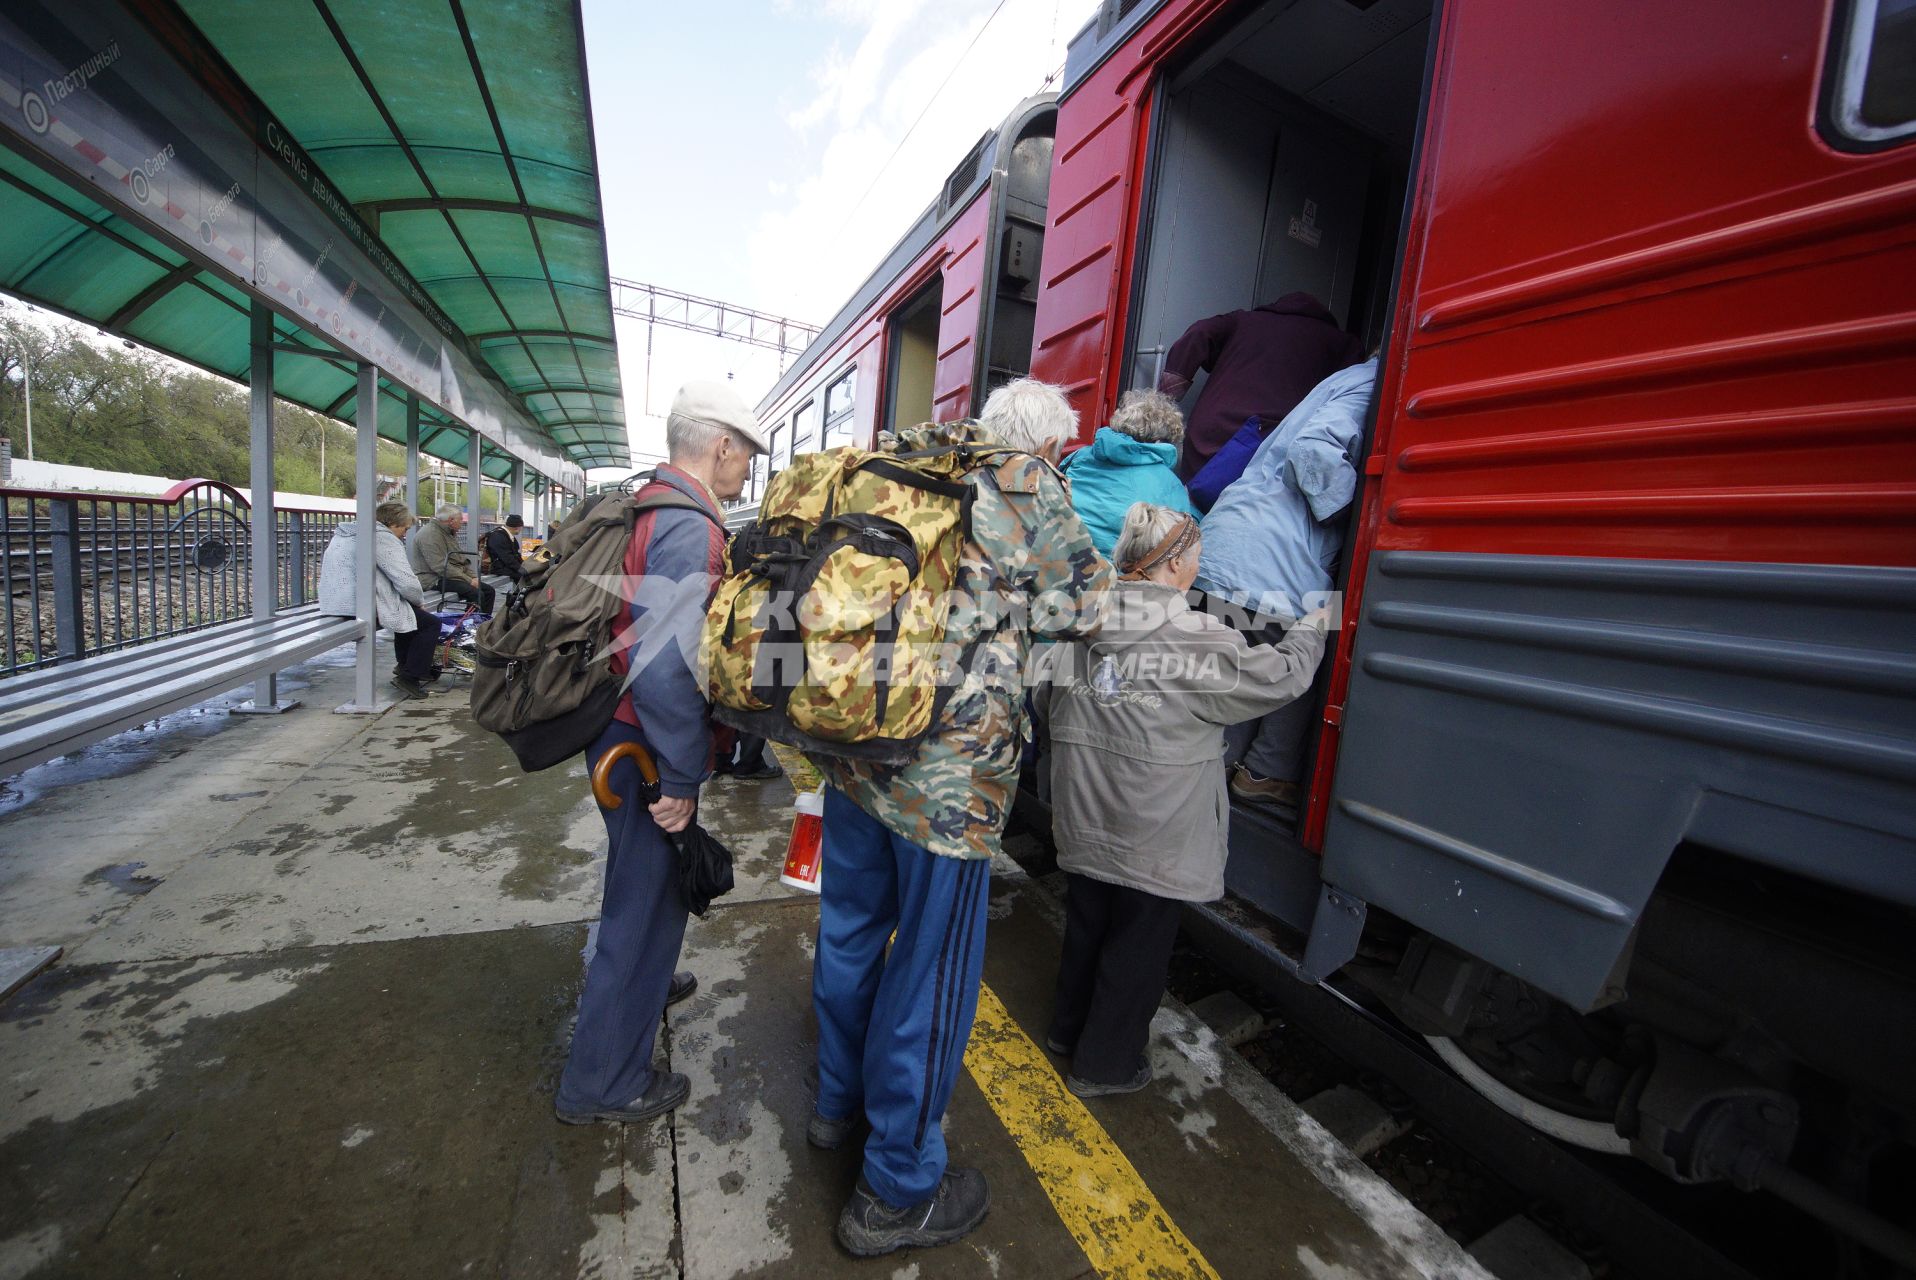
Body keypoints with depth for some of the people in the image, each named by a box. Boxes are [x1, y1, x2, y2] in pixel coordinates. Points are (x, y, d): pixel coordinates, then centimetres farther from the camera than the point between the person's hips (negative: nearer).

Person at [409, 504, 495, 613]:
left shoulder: (449, 533, 15)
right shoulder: (430, 534, -16)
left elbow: (462, 559, 17)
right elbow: (441, 567, -24)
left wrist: (474, 577, 0)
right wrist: (469, 580, -22)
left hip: (454, 576, 10)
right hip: (434, 580, -10)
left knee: (488, 590, 0)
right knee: (477, 594, -27)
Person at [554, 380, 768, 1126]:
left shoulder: (644, 505, 9)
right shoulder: (691, 526, -23)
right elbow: (664, 665, -33)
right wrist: (683, 776, -22)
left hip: (615, 732, 10)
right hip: (644, 747, -10)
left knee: (640, 878, 29)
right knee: (647, 899, 7)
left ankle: (638, 985, 54)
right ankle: (603, 1084, 27)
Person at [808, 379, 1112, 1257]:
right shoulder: (1029, 488, -5)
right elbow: (1081, 607, -1)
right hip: (948, 765, -7)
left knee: (850, 928, 23)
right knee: (931, 965, 10)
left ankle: (839, 1101, 49)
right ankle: (896, 1192, 32)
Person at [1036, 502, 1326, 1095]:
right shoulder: (1201, 644, -19)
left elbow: (1045, 698, 7)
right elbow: (1284, 675, -5)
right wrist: (1311, 628, 14)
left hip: (1083, 829, 6)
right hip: (1156, 842, -5)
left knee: (1085, 928, 25)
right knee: (1138, 949, 16)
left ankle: (1068, 1028, 47)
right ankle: (1104, 1063, 34)